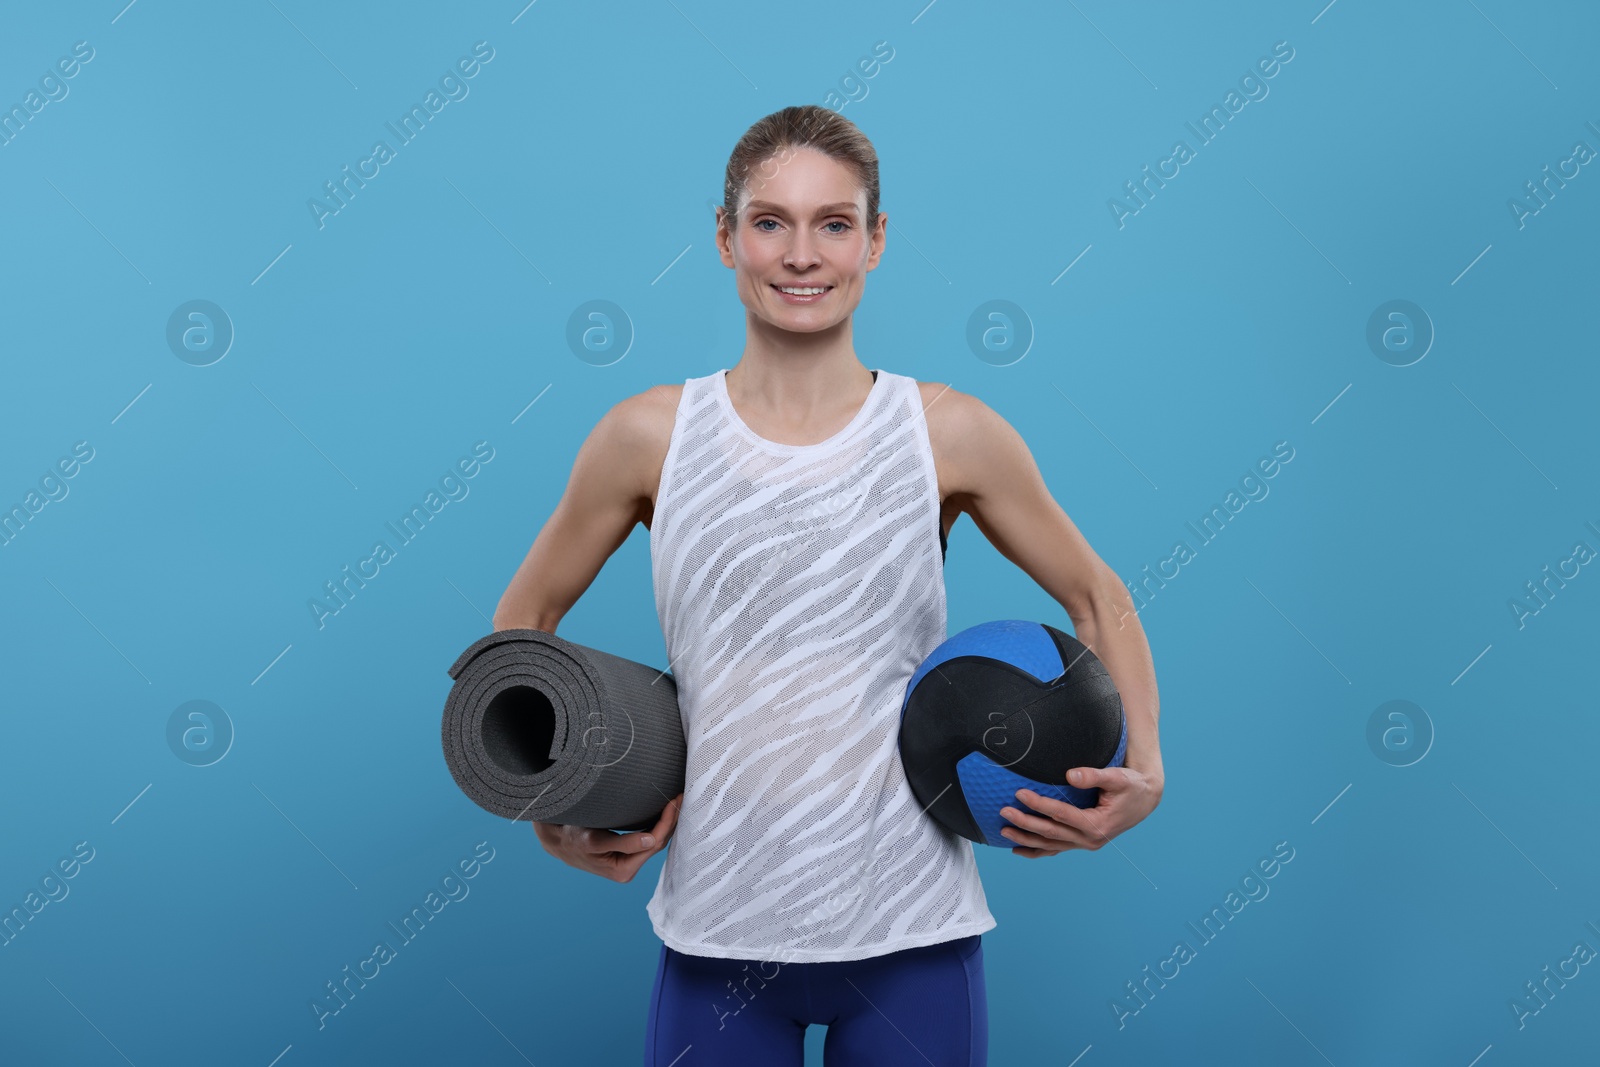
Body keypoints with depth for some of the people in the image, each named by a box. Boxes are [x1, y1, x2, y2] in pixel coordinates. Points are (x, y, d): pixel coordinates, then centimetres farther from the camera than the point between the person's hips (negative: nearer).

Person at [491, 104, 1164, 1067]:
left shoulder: (952, 435, -3)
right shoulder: (648, 437, -2)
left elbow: (1099, 601, 9)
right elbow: (522, 620, 10)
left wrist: (1144, 769, -6)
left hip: (911, 934, 0)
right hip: (716, 934, 1)